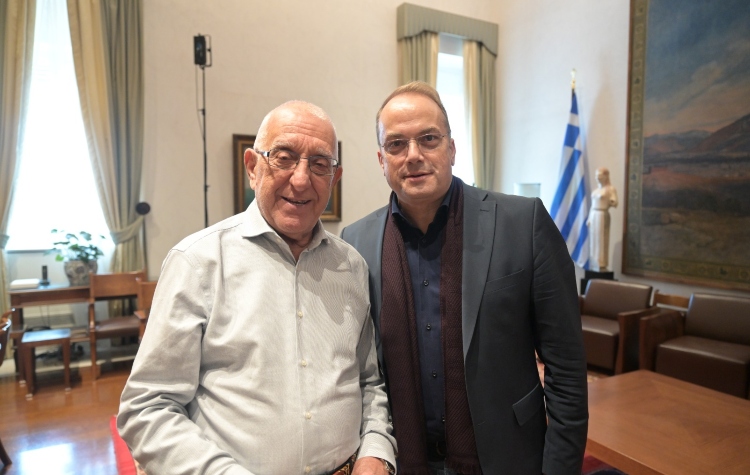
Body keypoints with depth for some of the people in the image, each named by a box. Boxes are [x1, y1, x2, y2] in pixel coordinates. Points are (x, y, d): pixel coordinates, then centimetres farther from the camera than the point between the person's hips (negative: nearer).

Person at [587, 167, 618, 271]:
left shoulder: (610, 189, -7)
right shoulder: (596, 189, 15)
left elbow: (615, 204, -13)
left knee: (601, 240, -6)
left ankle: (602, 265, -3)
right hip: (593, 215, 7)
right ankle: (595, 264, 12)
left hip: (602, 215, -7)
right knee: (594, 240, 7)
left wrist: (612, 202, -30)